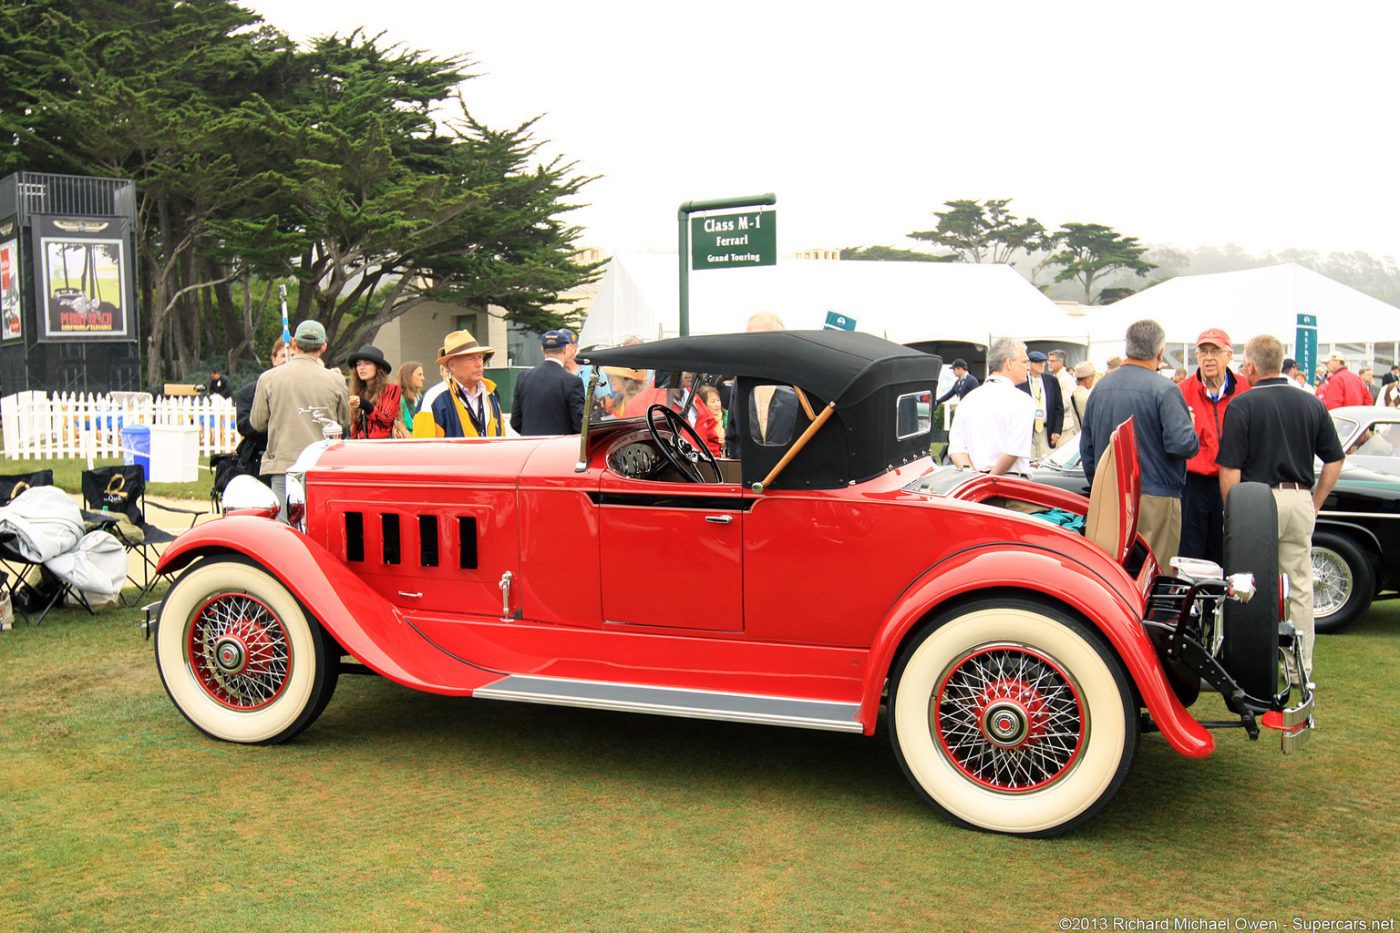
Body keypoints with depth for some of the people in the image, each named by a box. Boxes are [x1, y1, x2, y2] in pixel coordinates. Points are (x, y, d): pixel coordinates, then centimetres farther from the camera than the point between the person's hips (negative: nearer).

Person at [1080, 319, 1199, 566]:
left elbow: (1086, 447, 14)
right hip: (1155, 499, -6)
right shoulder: (1164, 389, -12)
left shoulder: (1100, 387, 8)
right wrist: (1193, 437, 4)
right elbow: (1183, 444, -20)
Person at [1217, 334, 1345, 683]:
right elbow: (1334, 460, 9)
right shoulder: (1312, 405, 6)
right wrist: (1315, 503, 16)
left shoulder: (1241, 406, -8)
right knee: (1300, 586, 11)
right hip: (1300, 501, 4)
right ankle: (1301, 668, 19)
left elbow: (1230, 470, -11)